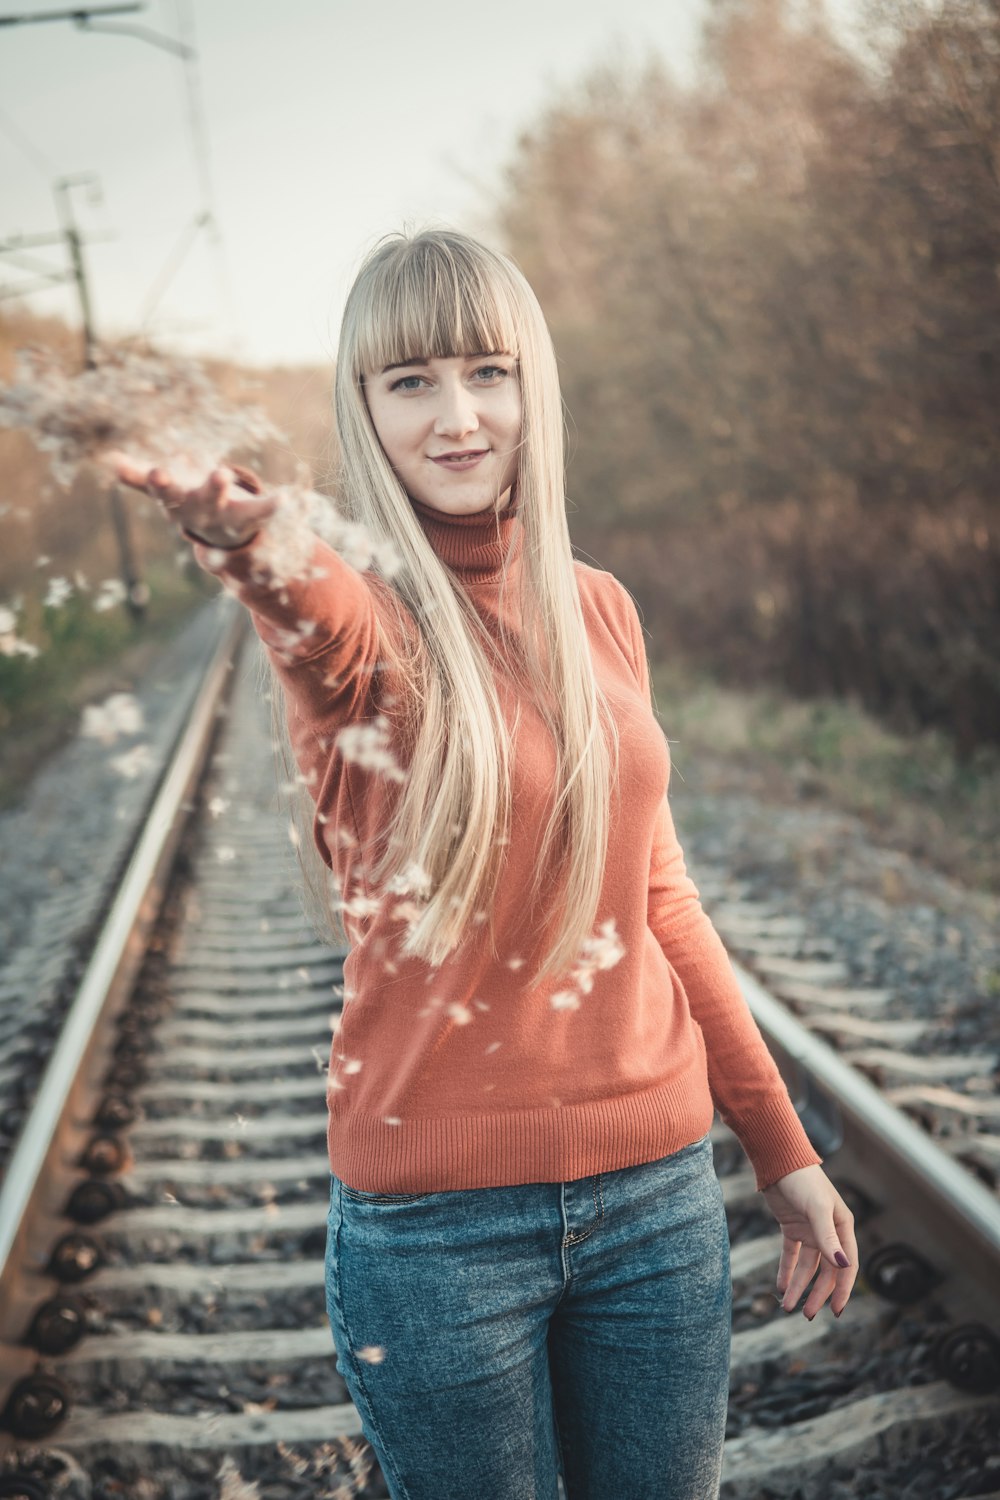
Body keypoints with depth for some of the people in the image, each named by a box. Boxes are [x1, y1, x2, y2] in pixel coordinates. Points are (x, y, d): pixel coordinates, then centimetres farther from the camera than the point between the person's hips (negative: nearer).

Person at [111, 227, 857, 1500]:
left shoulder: (599, 611, 4)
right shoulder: (360, 611, -8)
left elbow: (656, 894, 10)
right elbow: (328, 625, -35)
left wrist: (780, 1148, 13)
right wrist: (267, 563, -59)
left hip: (657, 1187, 4)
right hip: (437, 1219, -4)